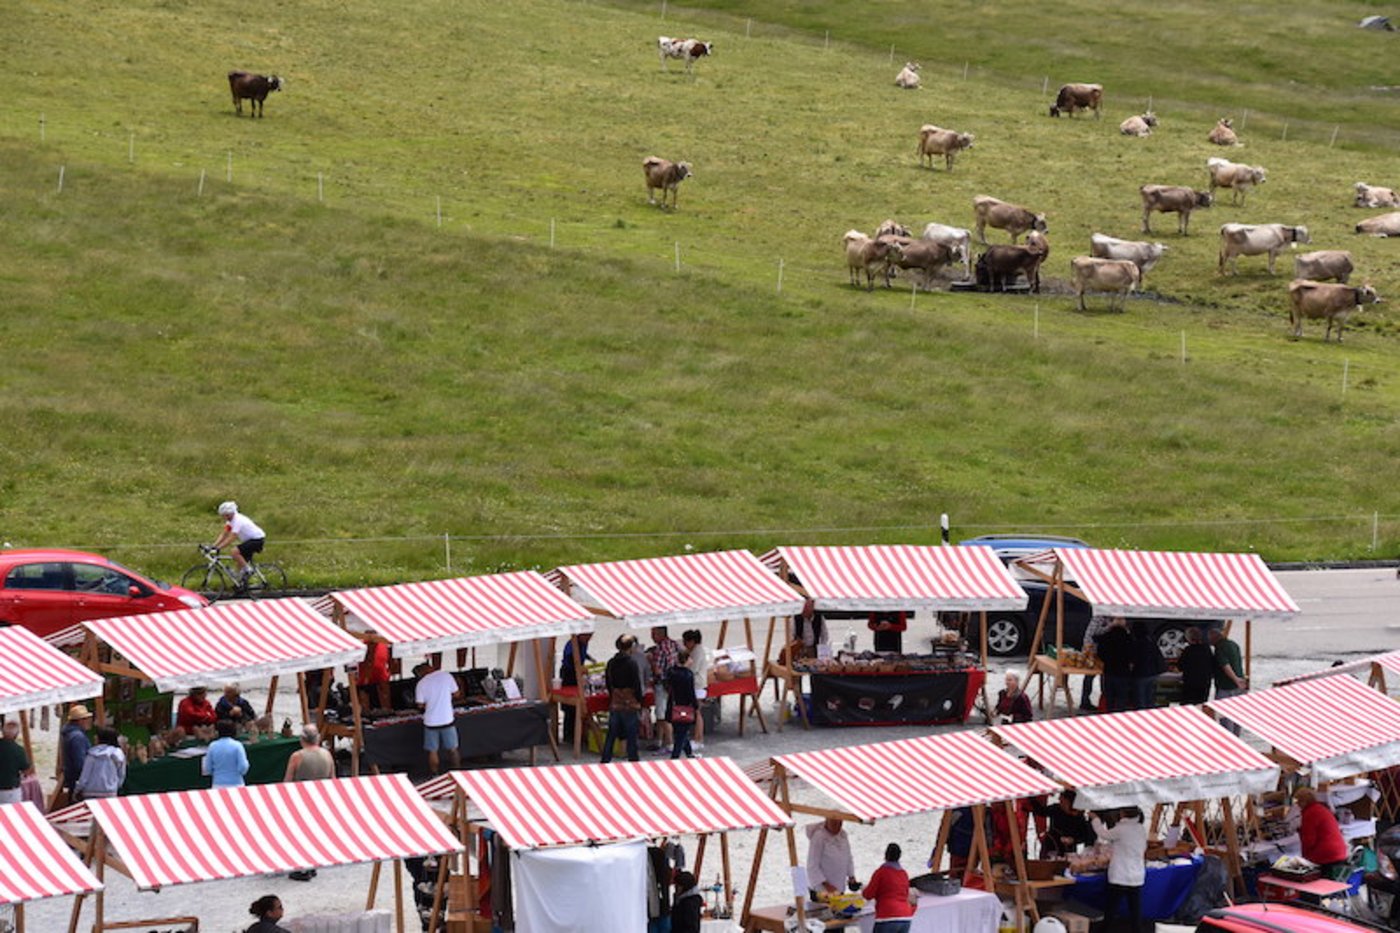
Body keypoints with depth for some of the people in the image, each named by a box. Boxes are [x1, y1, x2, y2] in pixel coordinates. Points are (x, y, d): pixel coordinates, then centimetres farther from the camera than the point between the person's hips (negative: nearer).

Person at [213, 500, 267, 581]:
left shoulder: (238, 520, -25)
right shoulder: (230, 520, 3)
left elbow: (231, 538, -32)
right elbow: (223, 535, 4)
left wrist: (218, 548, -35)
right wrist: (213, 546, -7)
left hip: (257, 539, -10)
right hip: (249, 539, 10)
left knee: (235, 552, -25)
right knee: (240, 562, 9)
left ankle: (247, 571, -11)